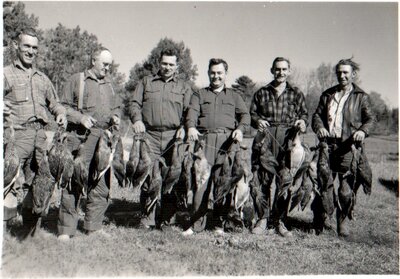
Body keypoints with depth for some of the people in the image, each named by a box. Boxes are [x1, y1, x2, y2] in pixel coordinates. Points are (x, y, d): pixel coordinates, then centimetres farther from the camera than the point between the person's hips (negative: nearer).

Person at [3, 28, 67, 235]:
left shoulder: (42, 78, 21)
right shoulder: (6, 74, 6)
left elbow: (54, 102, 28)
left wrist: (60, 113, 7)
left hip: (41, 136, 5)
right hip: (17, 134, -4)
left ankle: (32, 228, 22)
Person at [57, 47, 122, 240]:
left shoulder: (109, 84, 22)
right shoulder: (77, 80, 5)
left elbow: (116, 107, 29)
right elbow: (63, 106, 1)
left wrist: (115, 117, 7)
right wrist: (80, 117, -13)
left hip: (105, 139, 6)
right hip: (81, 138, -5)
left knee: (102, 185, 6)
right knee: (74, 182, -6)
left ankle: (94, 226, 18)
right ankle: (66, 229, 3)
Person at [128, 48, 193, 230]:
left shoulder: (184, 87, 18)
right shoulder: (146, 82, 20)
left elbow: (189, 111, 9)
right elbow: (134, 103, 12)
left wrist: (183, 128, -10)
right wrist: (137, 119, -8)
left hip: (173, 136, 0)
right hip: (150, 135, 0)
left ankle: (167, 219, 6)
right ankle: (147, 218, 2)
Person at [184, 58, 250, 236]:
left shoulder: (234, 96, 24)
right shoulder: (199, 94, 22)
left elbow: (245, 115, 11)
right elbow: (192, 112, 4)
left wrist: (240, 129, -11)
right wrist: (191, 127, -18)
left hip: (227, 140, 0)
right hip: (204, 139, 0)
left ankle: (219, 223, 6)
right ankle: (197, 223, 1)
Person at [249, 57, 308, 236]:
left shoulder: (296, 94, 19)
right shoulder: (261, 93, 18)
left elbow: (304, 113, 17)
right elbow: (252, 113, 16)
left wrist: (302, 121, -5)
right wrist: (258, 120, -5)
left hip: (288, 138, 0)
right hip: (265, 136, 0)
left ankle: (279, 220, 13)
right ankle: (262, 219, 6)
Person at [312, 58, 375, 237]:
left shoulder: (361, 97, 9)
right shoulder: (327, 94, 18)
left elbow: (370, 118, 5)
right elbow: (317, 114, 14)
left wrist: (362, 131, -16)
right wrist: (319, 127, -8)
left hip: (348, 147, -2)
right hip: (327, 144, 3)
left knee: (346, 188, -4)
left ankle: (343, 220, 14)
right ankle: (323, 215, 23)